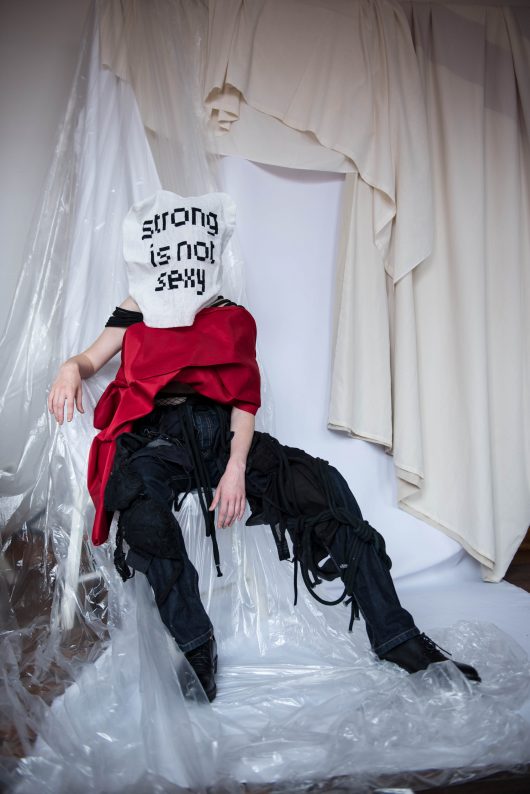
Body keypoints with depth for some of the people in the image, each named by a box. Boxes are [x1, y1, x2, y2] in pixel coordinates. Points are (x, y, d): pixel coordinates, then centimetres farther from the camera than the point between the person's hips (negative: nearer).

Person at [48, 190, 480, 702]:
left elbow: (244, 399, 7)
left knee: (322, 484, -22)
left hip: (219, 430, 2)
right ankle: (195, 646, -23)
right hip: (156, 433, -1)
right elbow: (92, 359, 11)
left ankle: (395, 639, -16)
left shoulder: (232, 318, 17)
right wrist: (71, 368, -17)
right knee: (141, 492, -39)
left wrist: (236, 467, -9)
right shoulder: (136, 311, 18)